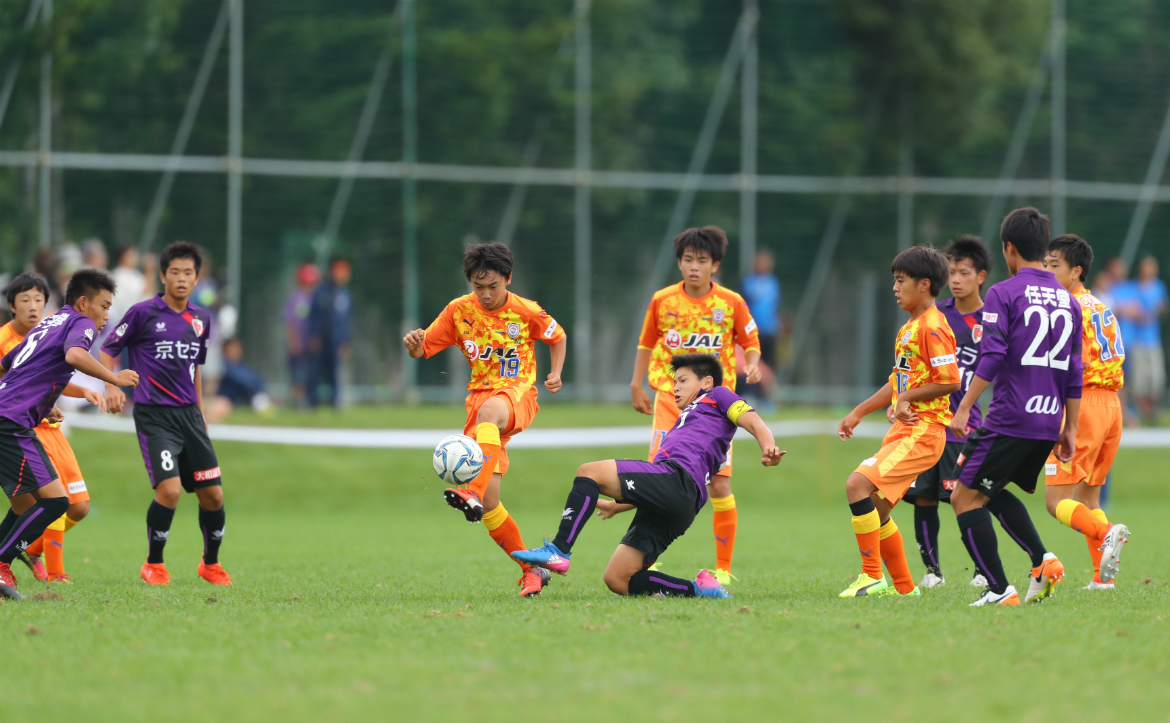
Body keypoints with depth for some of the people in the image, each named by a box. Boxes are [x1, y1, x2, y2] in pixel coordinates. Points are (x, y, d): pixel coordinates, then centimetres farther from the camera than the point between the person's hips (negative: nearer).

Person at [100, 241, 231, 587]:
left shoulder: (201, 319, 10)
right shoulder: (143, 312, -6)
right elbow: (108, 350, 1)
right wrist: (112, 386, -15)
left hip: (189, 414, 5)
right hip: (153, 414, -5)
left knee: (213, 495, 3)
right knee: (169, 489, -20)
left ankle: (210, 564, 27)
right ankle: (153, 564, 1)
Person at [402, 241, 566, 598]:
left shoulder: (526, 312, -2)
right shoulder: (459, 311, 2)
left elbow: (558, 338, 16)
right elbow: (424, 349, 3)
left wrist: (556, 373, -1)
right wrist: (414, 345, -21)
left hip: (519, 395, -3)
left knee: (489, 411, -43)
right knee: (489, 504, -9)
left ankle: (473, 492, -61)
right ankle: (531, 570, 5)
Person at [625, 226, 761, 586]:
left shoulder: (731, 303, -2)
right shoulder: (663, 301, 1)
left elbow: (751, 343, 8)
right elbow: (647, 343, 15)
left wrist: (752, 364, -13)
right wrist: (636, 384, 11)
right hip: (670, 398, 1)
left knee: (719, 484, -5)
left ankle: (723, 570, 4)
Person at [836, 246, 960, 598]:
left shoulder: (932, 328, -13)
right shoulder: (909, 328, 18)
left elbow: (951, 382, -19)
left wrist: (907, 397, -12)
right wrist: (857, 413, 25)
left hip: (922, 431, -10)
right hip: (903, 430, 10)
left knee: (858, 484, -22)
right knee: (875, 508, 12)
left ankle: (872, 576, -19)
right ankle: (903, 586, 22)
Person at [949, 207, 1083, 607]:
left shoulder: (1003, 293, -6)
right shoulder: (1067, 300, 14)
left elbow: (992, 357, -15)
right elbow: (1074, 373, 15)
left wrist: (964, 409, -13)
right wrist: (1070, 429, 19)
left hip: (1010, 419, -7)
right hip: (1048, 423, 7)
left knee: (966, 496, 2)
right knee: (990, 491, 23)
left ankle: (999, 589, -6)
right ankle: (1042, 561, 7)